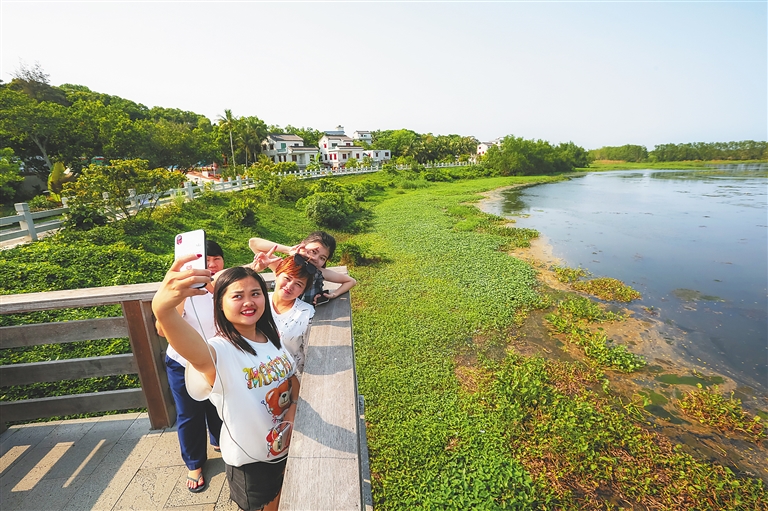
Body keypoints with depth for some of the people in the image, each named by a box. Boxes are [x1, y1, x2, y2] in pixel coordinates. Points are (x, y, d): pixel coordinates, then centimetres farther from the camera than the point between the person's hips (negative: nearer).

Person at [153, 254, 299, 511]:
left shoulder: (272, 338, -7)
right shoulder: (219, 352, -28)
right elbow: (193, 349, -52)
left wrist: (294, 407, -12)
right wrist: (162, 308, -70)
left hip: (286, 447, 5)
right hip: (250, 460, -5)